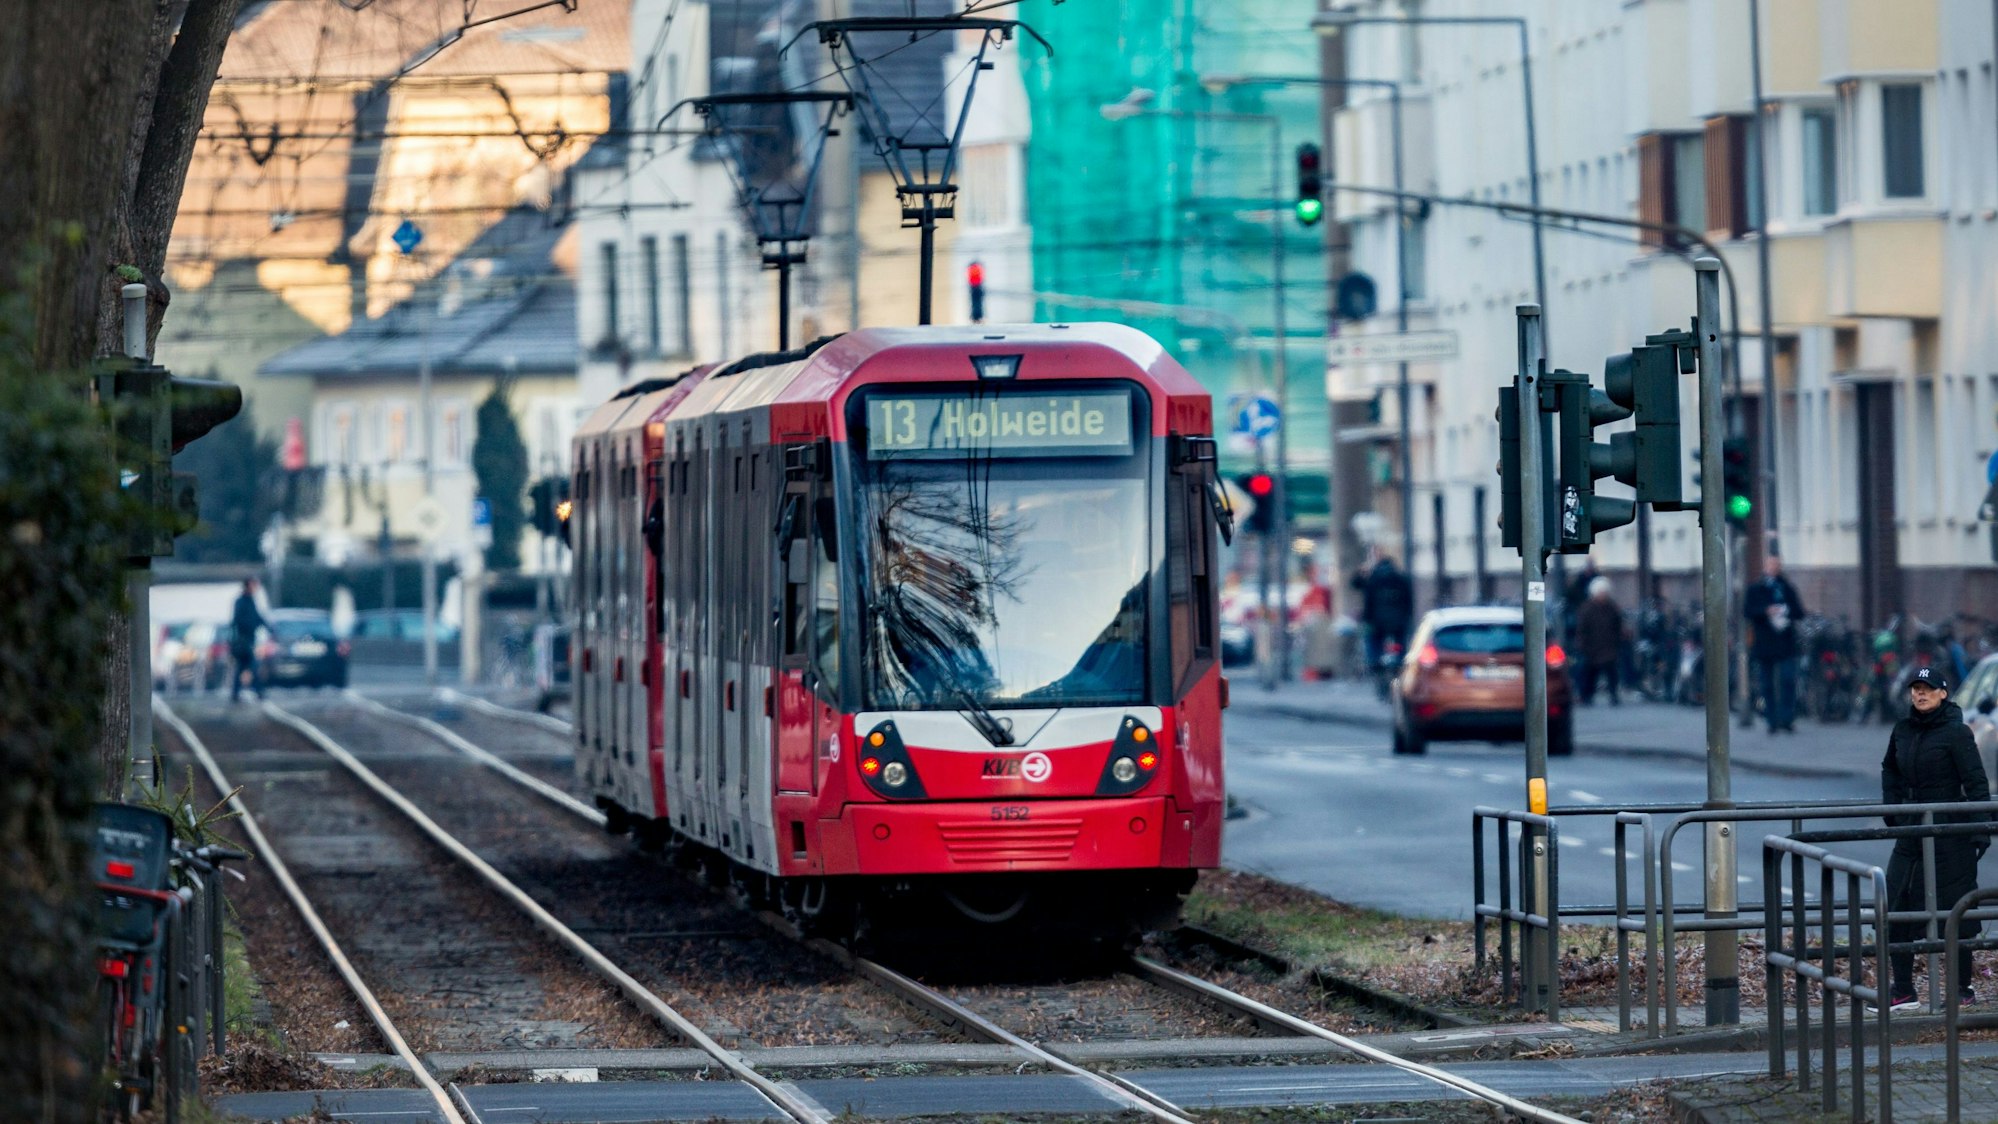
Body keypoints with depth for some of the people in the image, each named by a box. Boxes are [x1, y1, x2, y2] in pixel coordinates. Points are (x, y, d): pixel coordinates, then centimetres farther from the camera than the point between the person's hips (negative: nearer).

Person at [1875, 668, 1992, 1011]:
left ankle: (1963, 989, 12)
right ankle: (1902, 992, 7)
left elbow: (1976, 783, -10)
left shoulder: (1956, 733, -10)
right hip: (1910, 833, 6)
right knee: (1896, 908, 1)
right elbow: (1890, 770, 25)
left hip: (1950, 835, -6)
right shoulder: (1902, 732, 7)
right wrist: (1892, 811, 14)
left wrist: (1980, 829, -15)